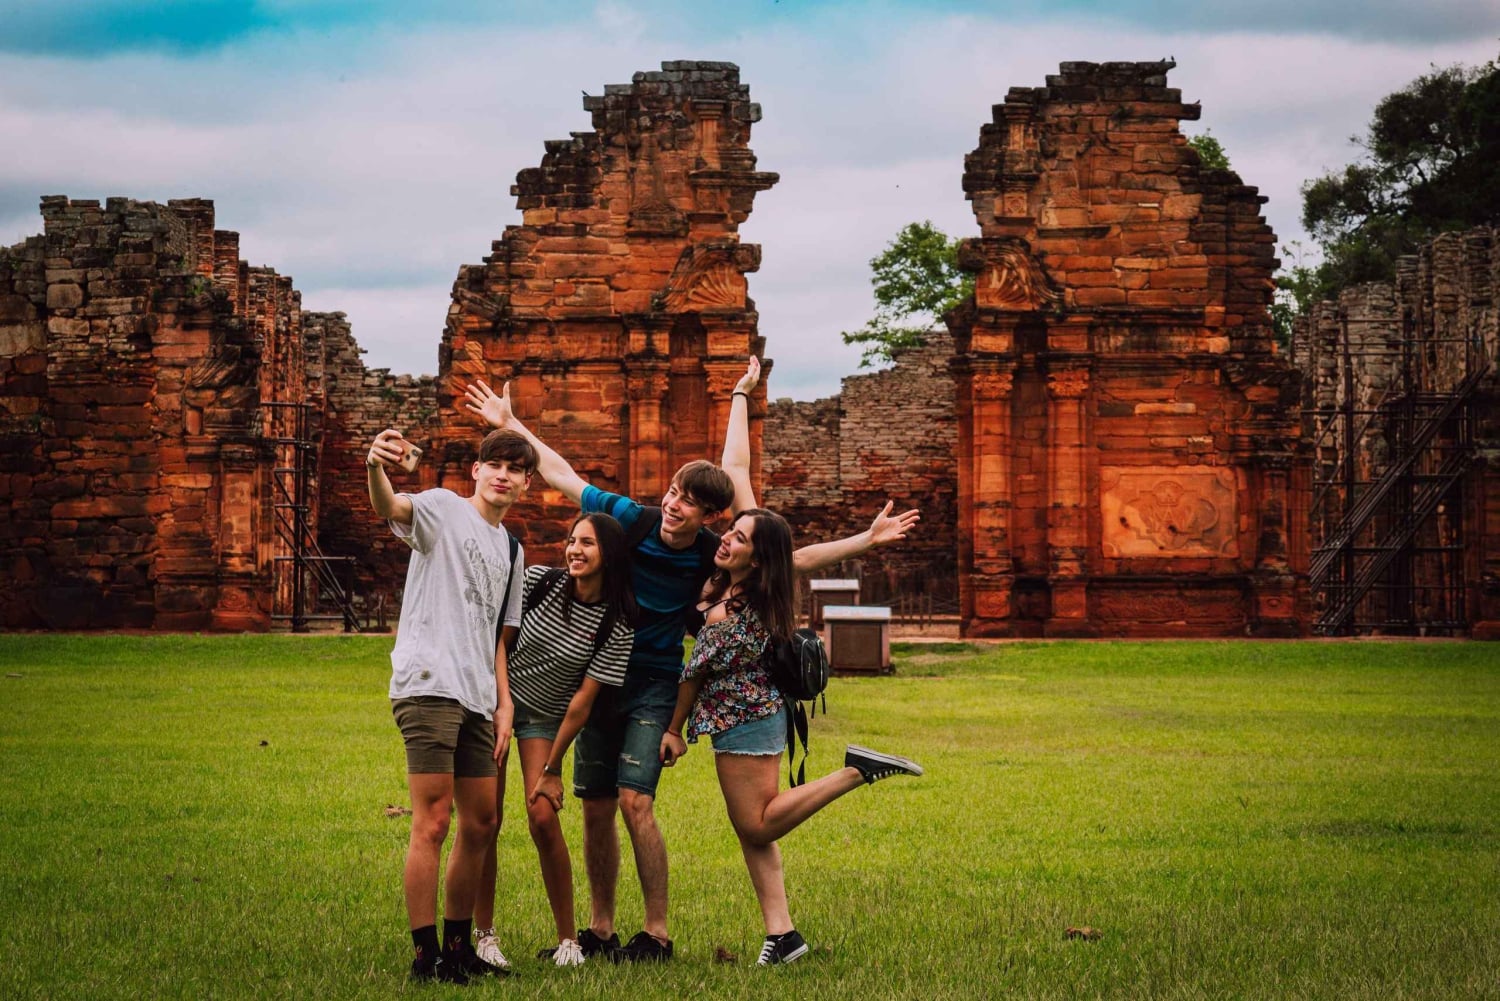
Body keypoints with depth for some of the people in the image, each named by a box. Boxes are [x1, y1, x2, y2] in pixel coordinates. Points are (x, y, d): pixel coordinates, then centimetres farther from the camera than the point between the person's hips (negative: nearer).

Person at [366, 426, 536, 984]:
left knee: (480, 823, 11)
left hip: (475, 700, 8)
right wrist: (377, 470, -46)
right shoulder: (443, 509, 0)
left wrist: (504, 705, 13)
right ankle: (425, 954, -8)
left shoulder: (510, 550, 22)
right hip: (428, 685, -8)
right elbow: (391, 509, -23)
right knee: (433, 822, -11)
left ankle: (458, 947, 22)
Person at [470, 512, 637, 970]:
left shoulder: (618, 626, -14)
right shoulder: (539, 581, -11)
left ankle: (568, 939, -3)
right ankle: (484, 935, 1)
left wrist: (552, 768, -11)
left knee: (543, 816, -15)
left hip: (546, 717, -1)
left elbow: (584, 699, -13)